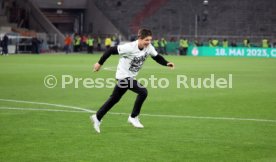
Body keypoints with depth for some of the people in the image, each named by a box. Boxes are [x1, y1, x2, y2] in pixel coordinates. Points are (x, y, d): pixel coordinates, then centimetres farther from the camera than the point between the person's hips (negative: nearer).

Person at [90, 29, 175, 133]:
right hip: (123, 76, -8)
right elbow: (111, 50, -20)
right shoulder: (130, 47, -25)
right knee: (143, 92, -18)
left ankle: (97, 118, 29)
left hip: (130, 77, 8)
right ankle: (133, 117, -4)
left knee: (114, 99, 16)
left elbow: (157, 57, 6)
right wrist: (100, 63, -16)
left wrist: (167, 63, -13)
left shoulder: (149, 48, -6)